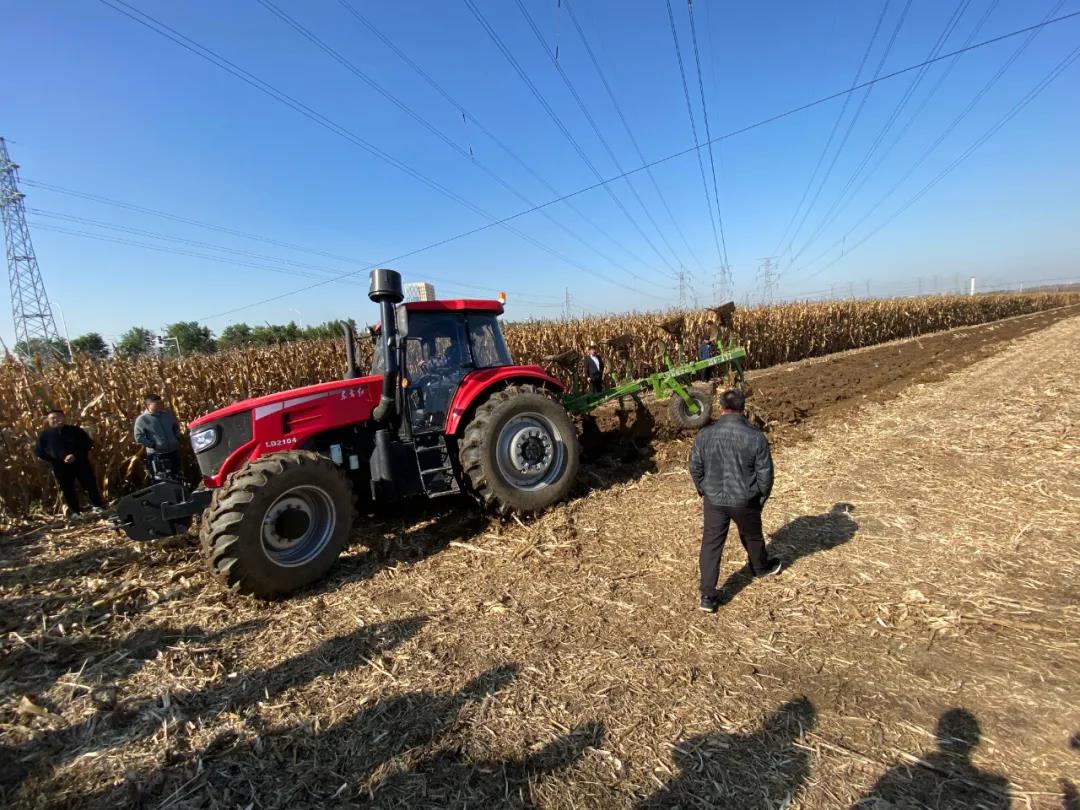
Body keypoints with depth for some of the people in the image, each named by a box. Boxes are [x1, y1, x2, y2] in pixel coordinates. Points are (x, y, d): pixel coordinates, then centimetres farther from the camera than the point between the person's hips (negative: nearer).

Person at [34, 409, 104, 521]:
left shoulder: (75, 430, 0)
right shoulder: (45, 435, 3)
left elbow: (88, 443, 0)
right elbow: (38, 451, 7)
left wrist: (76, 455, -13)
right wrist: (54, 460, -7)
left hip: (80, 463, -1)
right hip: (61, 466, 1)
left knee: (90, 484, 2)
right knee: (67, 489, 5)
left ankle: (98, 507, 12)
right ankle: (74, 512, 13)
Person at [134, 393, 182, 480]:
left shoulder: (168, 413, 5)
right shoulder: (142, 419, -10)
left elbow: (176, 426, 19)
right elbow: (139, 437, -11)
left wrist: (177, 438, 7)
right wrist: (153, 445, -15)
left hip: (174, 451, 5)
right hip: (156, 454, -5)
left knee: (177, 477, 18)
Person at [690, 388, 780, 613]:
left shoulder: (704, 435, -12)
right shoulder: (756, 437, -16)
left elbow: (695, 469, -1)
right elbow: (765, 474, -8)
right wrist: (761, 498, 10)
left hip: (714, 501, 0)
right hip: (745, 501, 0)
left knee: (711, 545, 9)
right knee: (752, 537, 26)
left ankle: (708, 596, 12)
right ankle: (761, 567, 55)